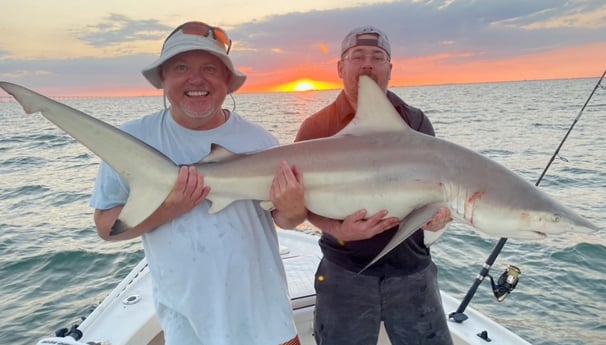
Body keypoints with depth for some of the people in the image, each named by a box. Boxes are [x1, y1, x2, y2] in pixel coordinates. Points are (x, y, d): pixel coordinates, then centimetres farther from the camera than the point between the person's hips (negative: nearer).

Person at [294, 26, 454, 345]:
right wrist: (338, 230, -24)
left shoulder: (415, 123, 1)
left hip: (412, 272, 2)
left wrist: (438, 216, -17)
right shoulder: (316, 127, -5)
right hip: (344, 274, -1)